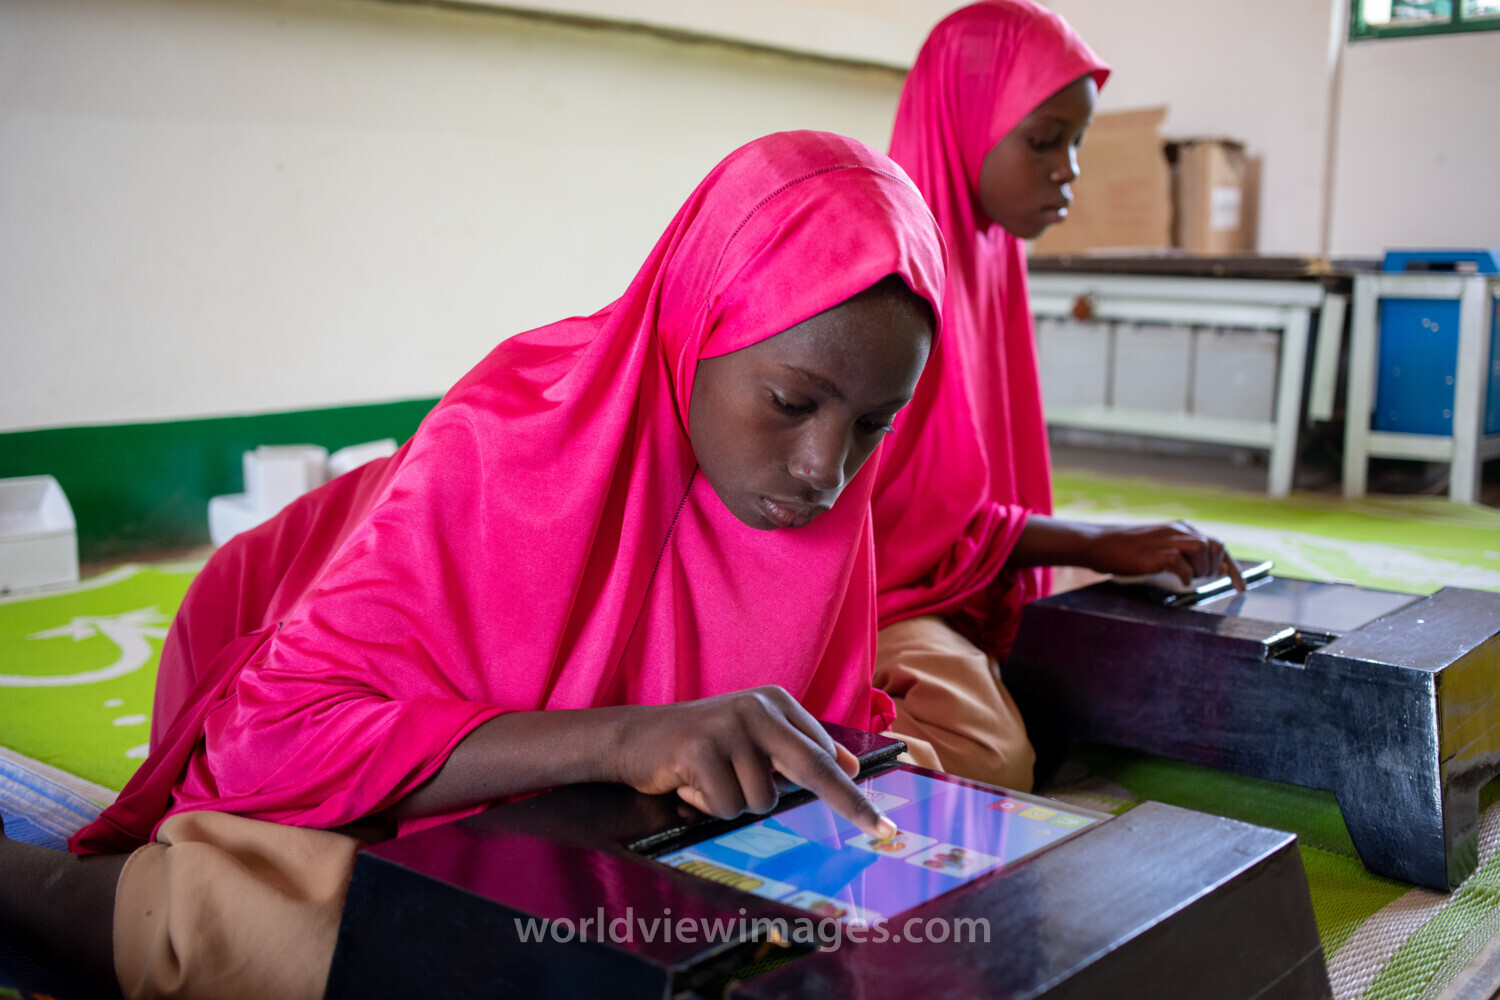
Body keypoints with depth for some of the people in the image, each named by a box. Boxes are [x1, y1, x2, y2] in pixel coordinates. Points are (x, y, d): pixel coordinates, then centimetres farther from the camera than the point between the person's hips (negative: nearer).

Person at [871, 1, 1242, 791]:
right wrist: (1097, 545, -16)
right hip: (872, 589, -9)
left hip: (972, 595, 9)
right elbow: (894, 510, -18)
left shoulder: (985, 257, 9)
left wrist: (1121, 550, 2)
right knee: (994, 761, -30)